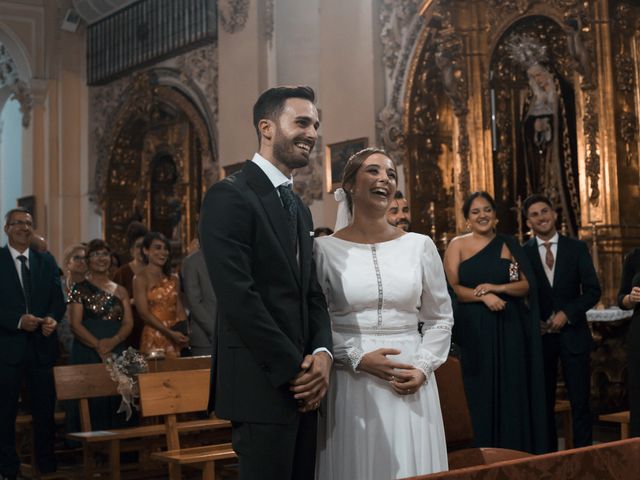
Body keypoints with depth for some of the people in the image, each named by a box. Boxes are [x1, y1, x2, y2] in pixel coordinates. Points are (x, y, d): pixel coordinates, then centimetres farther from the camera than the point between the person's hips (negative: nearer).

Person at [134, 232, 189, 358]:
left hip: (175, 340, 5)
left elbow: (179, 308, 12)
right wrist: (170, 333, -15)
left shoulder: (174, 279, 13)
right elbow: (144, 313, -9)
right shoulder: (140, 279, -3)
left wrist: (184, 334, -6)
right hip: (153, 339, -5)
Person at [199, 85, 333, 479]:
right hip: (262, 384, -8)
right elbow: (238, 297, -18)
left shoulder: (300, 208, 18)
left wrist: (321, 354, -3)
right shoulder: (230, 196, -10)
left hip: (301, 386, 8)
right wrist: (294, 368, -14)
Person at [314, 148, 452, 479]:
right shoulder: (325, 249, -2)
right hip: (350, 384, -2)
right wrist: (358, 358, -13)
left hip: (410, 384, 2)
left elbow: (441, 319, 10)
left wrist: (422, 368, -4)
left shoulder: (420, 245, 4)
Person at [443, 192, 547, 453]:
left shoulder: (509, 245, 9)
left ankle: (515, 452, 13)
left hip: (508, 328, 2)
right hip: (474, 330, -2)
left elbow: (526, 286, 4)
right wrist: (483, 296, -19)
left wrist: (497, 287, -12)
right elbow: (452, 288, -6)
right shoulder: (457, 245, 3)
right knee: (481, 393, 2)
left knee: (511, 390, 3)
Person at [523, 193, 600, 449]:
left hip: (573, 333, 0)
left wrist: (567, 313, -10)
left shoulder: (577, 248, 4)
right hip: (539, 336, 0)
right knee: (544, 402, 6)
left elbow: (593, 290, 1)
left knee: (580, 400, 1)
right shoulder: (522, 253, 1)